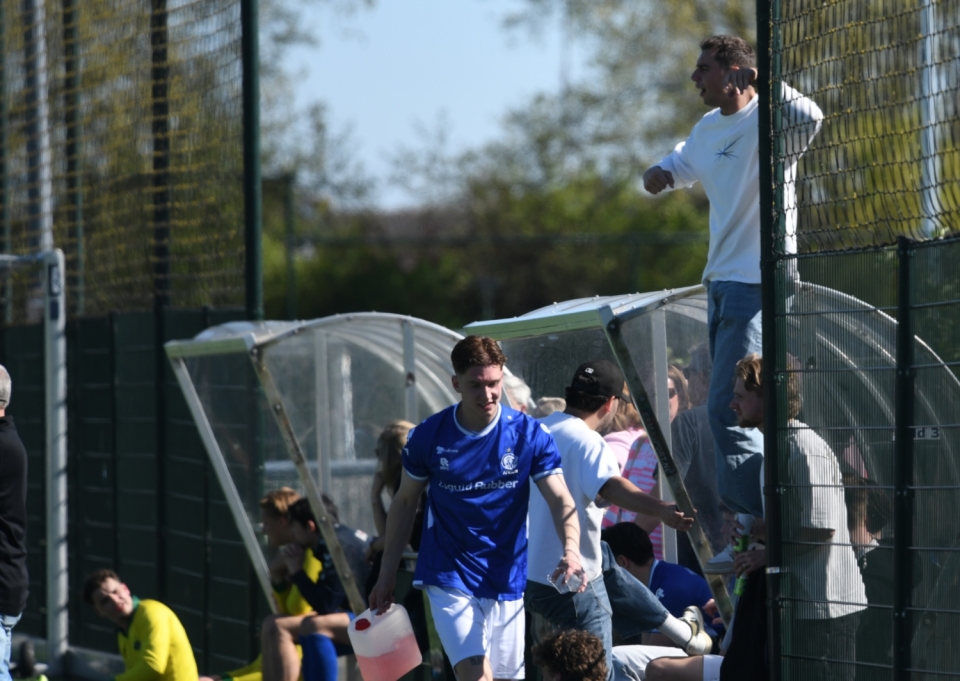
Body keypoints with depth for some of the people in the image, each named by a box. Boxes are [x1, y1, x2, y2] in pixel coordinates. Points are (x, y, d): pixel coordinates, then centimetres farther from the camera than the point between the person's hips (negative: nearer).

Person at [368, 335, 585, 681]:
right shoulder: (428, 436, -6)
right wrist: (387, 573, 7)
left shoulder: (529, 434, -7)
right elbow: (405, 502, 7)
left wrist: (570, 550, -33)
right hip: (449, 577, -2)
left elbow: (560, 499, -13)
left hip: (507, 581, 2)